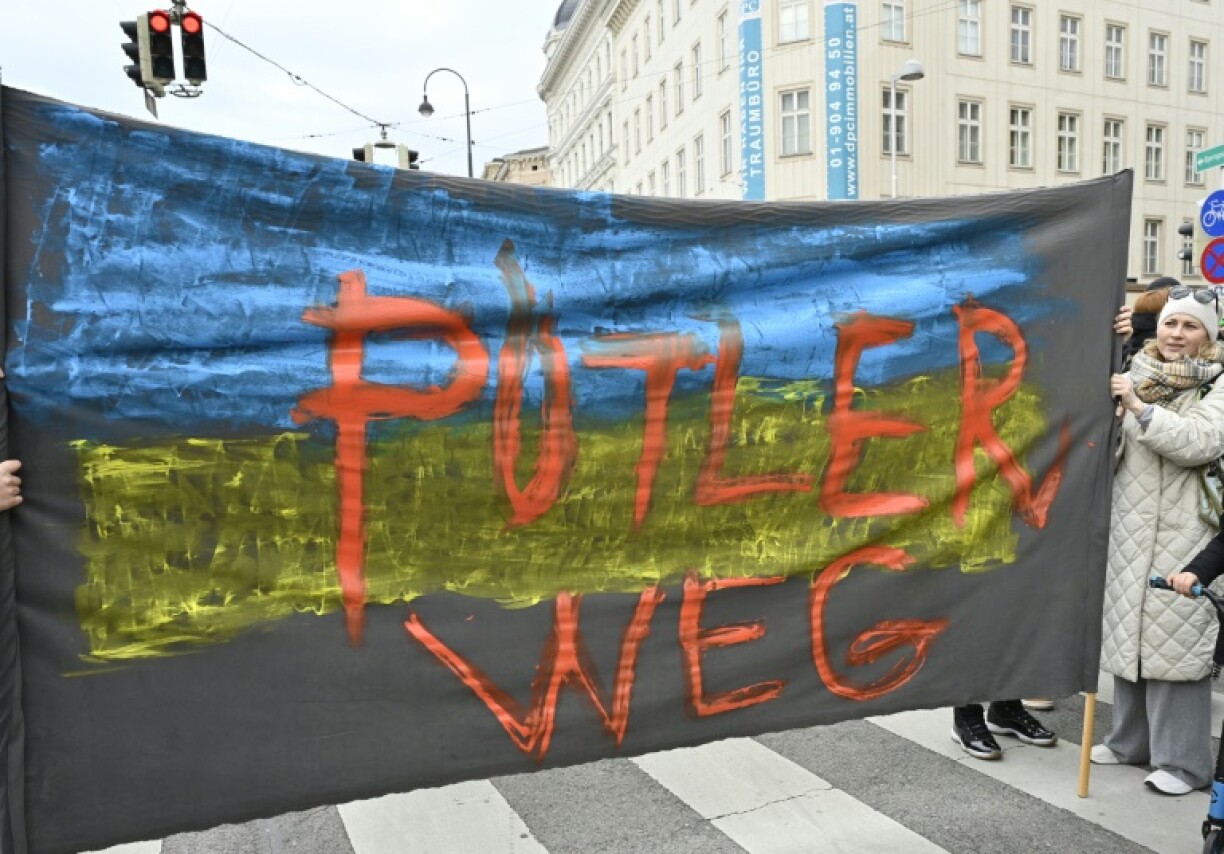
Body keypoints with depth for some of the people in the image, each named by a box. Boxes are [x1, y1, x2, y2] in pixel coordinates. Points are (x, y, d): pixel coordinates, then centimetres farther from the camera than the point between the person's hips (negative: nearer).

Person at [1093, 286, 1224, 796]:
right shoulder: (1137, 374, 12)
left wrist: (1139, 407, -25)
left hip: (1181, 533, -6)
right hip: (1128, 526, 6)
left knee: (1173, 643, -6)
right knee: (1126, 634, 13)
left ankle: (1183, 761, 7)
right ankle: (1131, 740, 28)